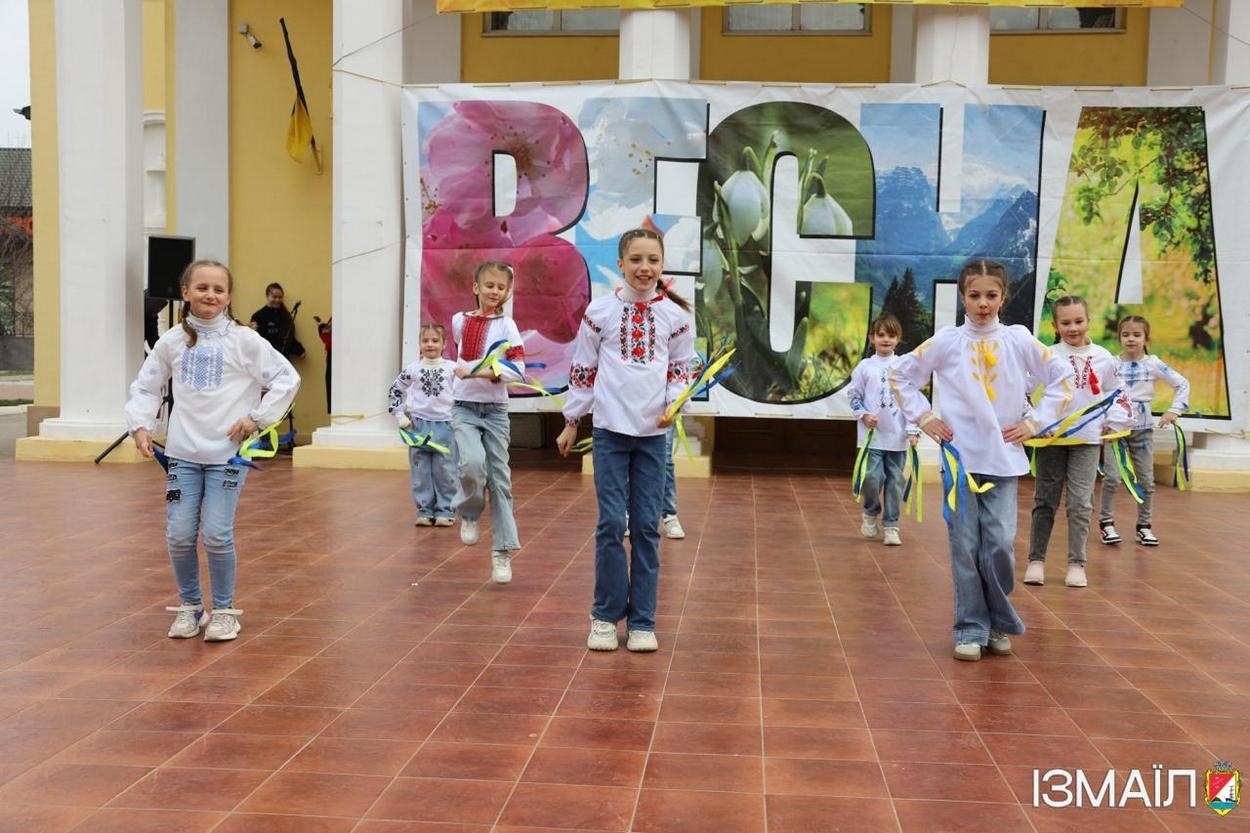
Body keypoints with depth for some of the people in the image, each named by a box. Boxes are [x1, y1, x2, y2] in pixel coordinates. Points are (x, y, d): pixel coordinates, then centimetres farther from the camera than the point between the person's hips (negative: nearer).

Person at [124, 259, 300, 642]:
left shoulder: (243, 340, -5)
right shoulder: (171, 342, 4)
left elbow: (287, 379, -2)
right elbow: (145, 387, 14)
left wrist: (256, 418, -6)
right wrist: (140, 425, -1)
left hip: (228, 453, -3)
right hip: (183, 453, 3)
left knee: (217, 535, -6)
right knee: (179, 535, 2)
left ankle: (224, 610, 14)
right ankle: (189, 606, 22)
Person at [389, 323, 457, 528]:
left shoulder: (452, 368, -2)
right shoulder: (413, 369, 2)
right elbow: (394, 391, 11)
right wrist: (399, 416, 4)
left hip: (445, 425, -1)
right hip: (418, 425, 2)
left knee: (445, 472, 2)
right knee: (420, 471, 5)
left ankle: (445, 511, 10)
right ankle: (424, 511, 13)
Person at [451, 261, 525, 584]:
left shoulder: (506, 325, -2)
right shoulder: (460, 321, 6)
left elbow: (518, 369, -15)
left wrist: (481, 372, -23)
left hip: (495, 411, -1)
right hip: (464, 408, 1)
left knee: (499, 478, 0)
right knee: (472, 463, -25)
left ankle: (503, 552, 7)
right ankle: (469, 513, 5)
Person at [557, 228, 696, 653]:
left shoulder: (675, 315, 2)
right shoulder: (600, 311, -1)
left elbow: (682, 368, 10)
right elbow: (582, 369, 6)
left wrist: (674, 403, -8)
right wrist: (571, 421, 9)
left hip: (653, 433, 1)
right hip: (610, 430, -1)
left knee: (646, 528, 6)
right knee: (611, 525, -3)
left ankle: (642, 620, 14)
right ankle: (606, 615, 12)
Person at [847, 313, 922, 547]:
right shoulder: (864, 367, 2)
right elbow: (853, 395, 8)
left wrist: (913, 430, -4)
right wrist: (864, 415, -8)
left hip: (898, 436, 1)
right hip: (872, 434, -1)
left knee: (895, 481, 4)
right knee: (872, 477, -8)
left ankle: (891, 525, 14)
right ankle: (870, 513, 19)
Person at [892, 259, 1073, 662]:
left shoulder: (1019, 340, 2)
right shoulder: (946, 341, 0)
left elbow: (1062, 377, 9)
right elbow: (901, 375, 8)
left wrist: (1036, 420, 2)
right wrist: (923, 417, 1)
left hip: (1003, 459, 1)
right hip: (960, 457, 0)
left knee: (1000, 545, -4)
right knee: (965, 546, 1)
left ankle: (999, 624, 16)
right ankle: (970, 629, 11)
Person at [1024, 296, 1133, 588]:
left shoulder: (1103, 358, 4)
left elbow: (1118, 395, 15)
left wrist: (1113, 423, 7)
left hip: (1087, 440, 1)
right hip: (1051, 439, -1)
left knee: (1080, 504, 1)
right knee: (1045, 501, 7)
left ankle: (1077, 564, 9)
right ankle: (1036, 560, 14)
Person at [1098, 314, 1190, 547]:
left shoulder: (1153, 364, -3)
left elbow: (1182, 384, 3)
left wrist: (1174, 410, -5)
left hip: (1143, 429, 1)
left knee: (1146, 480, 6)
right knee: (1111, 478, -7)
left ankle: (1144, 525, 19)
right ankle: (1106, 522, 7)